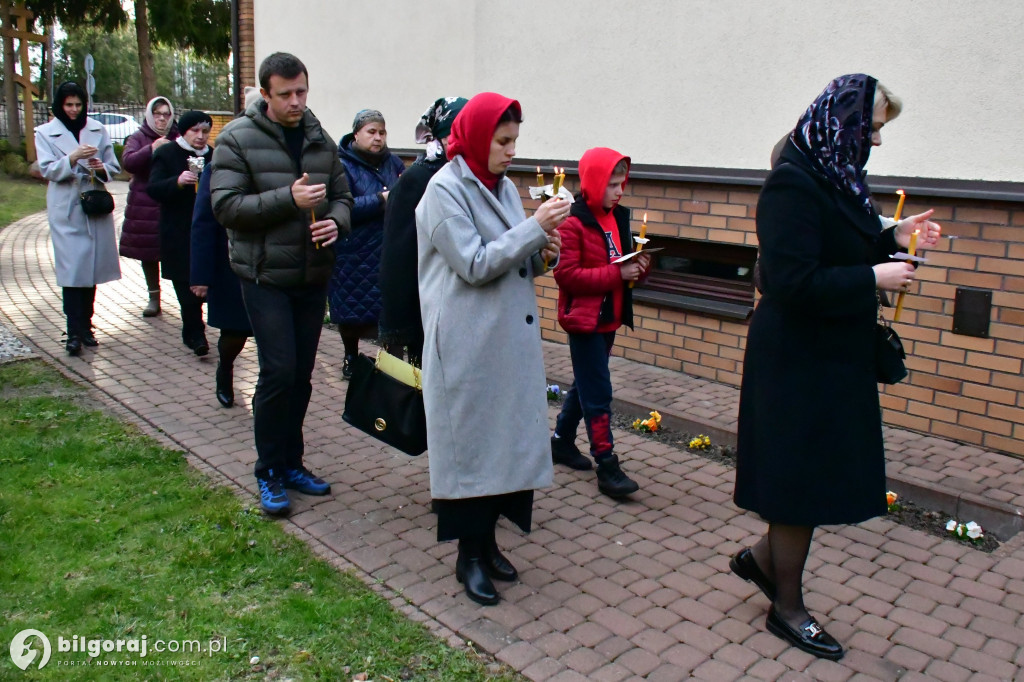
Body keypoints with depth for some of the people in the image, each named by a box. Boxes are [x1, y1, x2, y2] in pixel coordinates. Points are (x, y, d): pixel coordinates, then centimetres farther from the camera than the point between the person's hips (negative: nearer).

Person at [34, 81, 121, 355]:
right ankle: (74, 333, -6)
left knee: (91, 269, 6)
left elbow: (114, 167, 9)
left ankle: (86, 327, 18)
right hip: (66, 211, -2)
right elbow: (47, 169, -6)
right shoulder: (45, 133, 4)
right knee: (72, 271, -8)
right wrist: (72, 158, -22)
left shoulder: (98, 130, 9)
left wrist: (102, 168, -13)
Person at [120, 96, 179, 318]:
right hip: (144, 205, 1)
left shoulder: (177, 139, 7)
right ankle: (154, 297, 18)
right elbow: (127, 162, -10)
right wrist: (152, 148, -21)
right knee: (148, 251, 6)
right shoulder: (138, 138, 6)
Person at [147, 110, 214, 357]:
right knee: (186, 285, -4)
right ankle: (195, 334, 2)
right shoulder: (167, 154, 0)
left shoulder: (213, 156, 11)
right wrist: (177, 182, -26)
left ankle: (191, 331, 22)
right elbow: (153, 189, -9)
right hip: (178, 233, -3)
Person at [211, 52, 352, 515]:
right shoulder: (237, 139, -6)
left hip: (313, 276, 5)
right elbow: (226, 206, -13)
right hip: (266, 276, -5)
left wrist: (335, 221, -9)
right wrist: (288, 198, -23)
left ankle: (291, 464, 25)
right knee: (279, 372, -9)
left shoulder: (320, 139, 9)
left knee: (301, 375, 11)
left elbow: (343, 195, 14)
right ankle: (269, 473, 9)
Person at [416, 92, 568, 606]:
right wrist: (535, 227, -18)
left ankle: (488, 540, 26)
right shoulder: (445, 189, -9)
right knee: (472, 443, 1)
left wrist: (545, 253, -5)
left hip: (511, 339, 7)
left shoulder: (504, 188, 13)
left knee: (507, 438, 11)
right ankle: (469, 556, 15)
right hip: (468, 344, -7)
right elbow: (475, 265, -17)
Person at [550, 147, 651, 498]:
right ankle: (607, 467, 0)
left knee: (585, 386, 18)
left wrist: (638, 267, -3)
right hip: (584, 318, -8)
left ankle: (562, 441, 34)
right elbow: (567, 274, -21)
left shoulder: (618, 218, 10)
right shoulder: (573, 222, -14)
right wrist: (617, 274, -24)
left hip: (609, 318, 8)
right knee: (598, 394, -6)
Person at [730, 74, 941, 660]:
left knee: (824, 475, 16)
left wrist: (893, 238, 4)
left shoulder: (833, 176, 9)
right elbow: (795, 282, -27)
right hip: (801, 360, -9)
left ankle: (762, 558, 36)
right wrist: (874, 277, -19)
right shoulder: (793, 184, -20)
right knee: (802, 478, 4)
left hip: (835, 355, 9)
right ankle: (788, 607, 22)